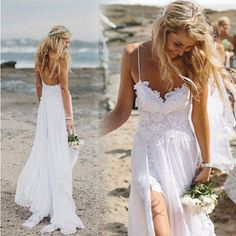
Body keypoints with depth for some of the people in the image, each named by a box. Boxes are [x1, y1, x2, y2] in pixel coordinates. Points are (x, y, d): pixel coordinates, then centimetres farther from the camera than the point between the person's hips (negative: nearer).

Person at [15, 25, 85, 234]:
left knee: (43, 152, 12)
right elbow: (64, 88, -15)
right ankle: (59, 210, 1)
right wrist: (69, 116, -13)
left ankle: (40, 201, 19)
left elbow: (38, 86, 14)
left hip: (45, 105, 7)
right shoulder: (62, 56, -12)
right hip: (58, 106, -7)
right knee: (59, 156, -4)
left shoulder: (41, 56, 9)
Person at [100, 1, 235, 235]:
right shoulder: (133, 55, -13)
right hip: (148, 148, -1)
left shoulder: (194, 63, -13)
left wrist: (206, 163, 0)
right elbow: (122, 111, -9)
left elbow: (199, 115, -7)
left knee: (184, 213, 12)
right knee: (154, 207, -15)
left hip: (183, 148, 1)